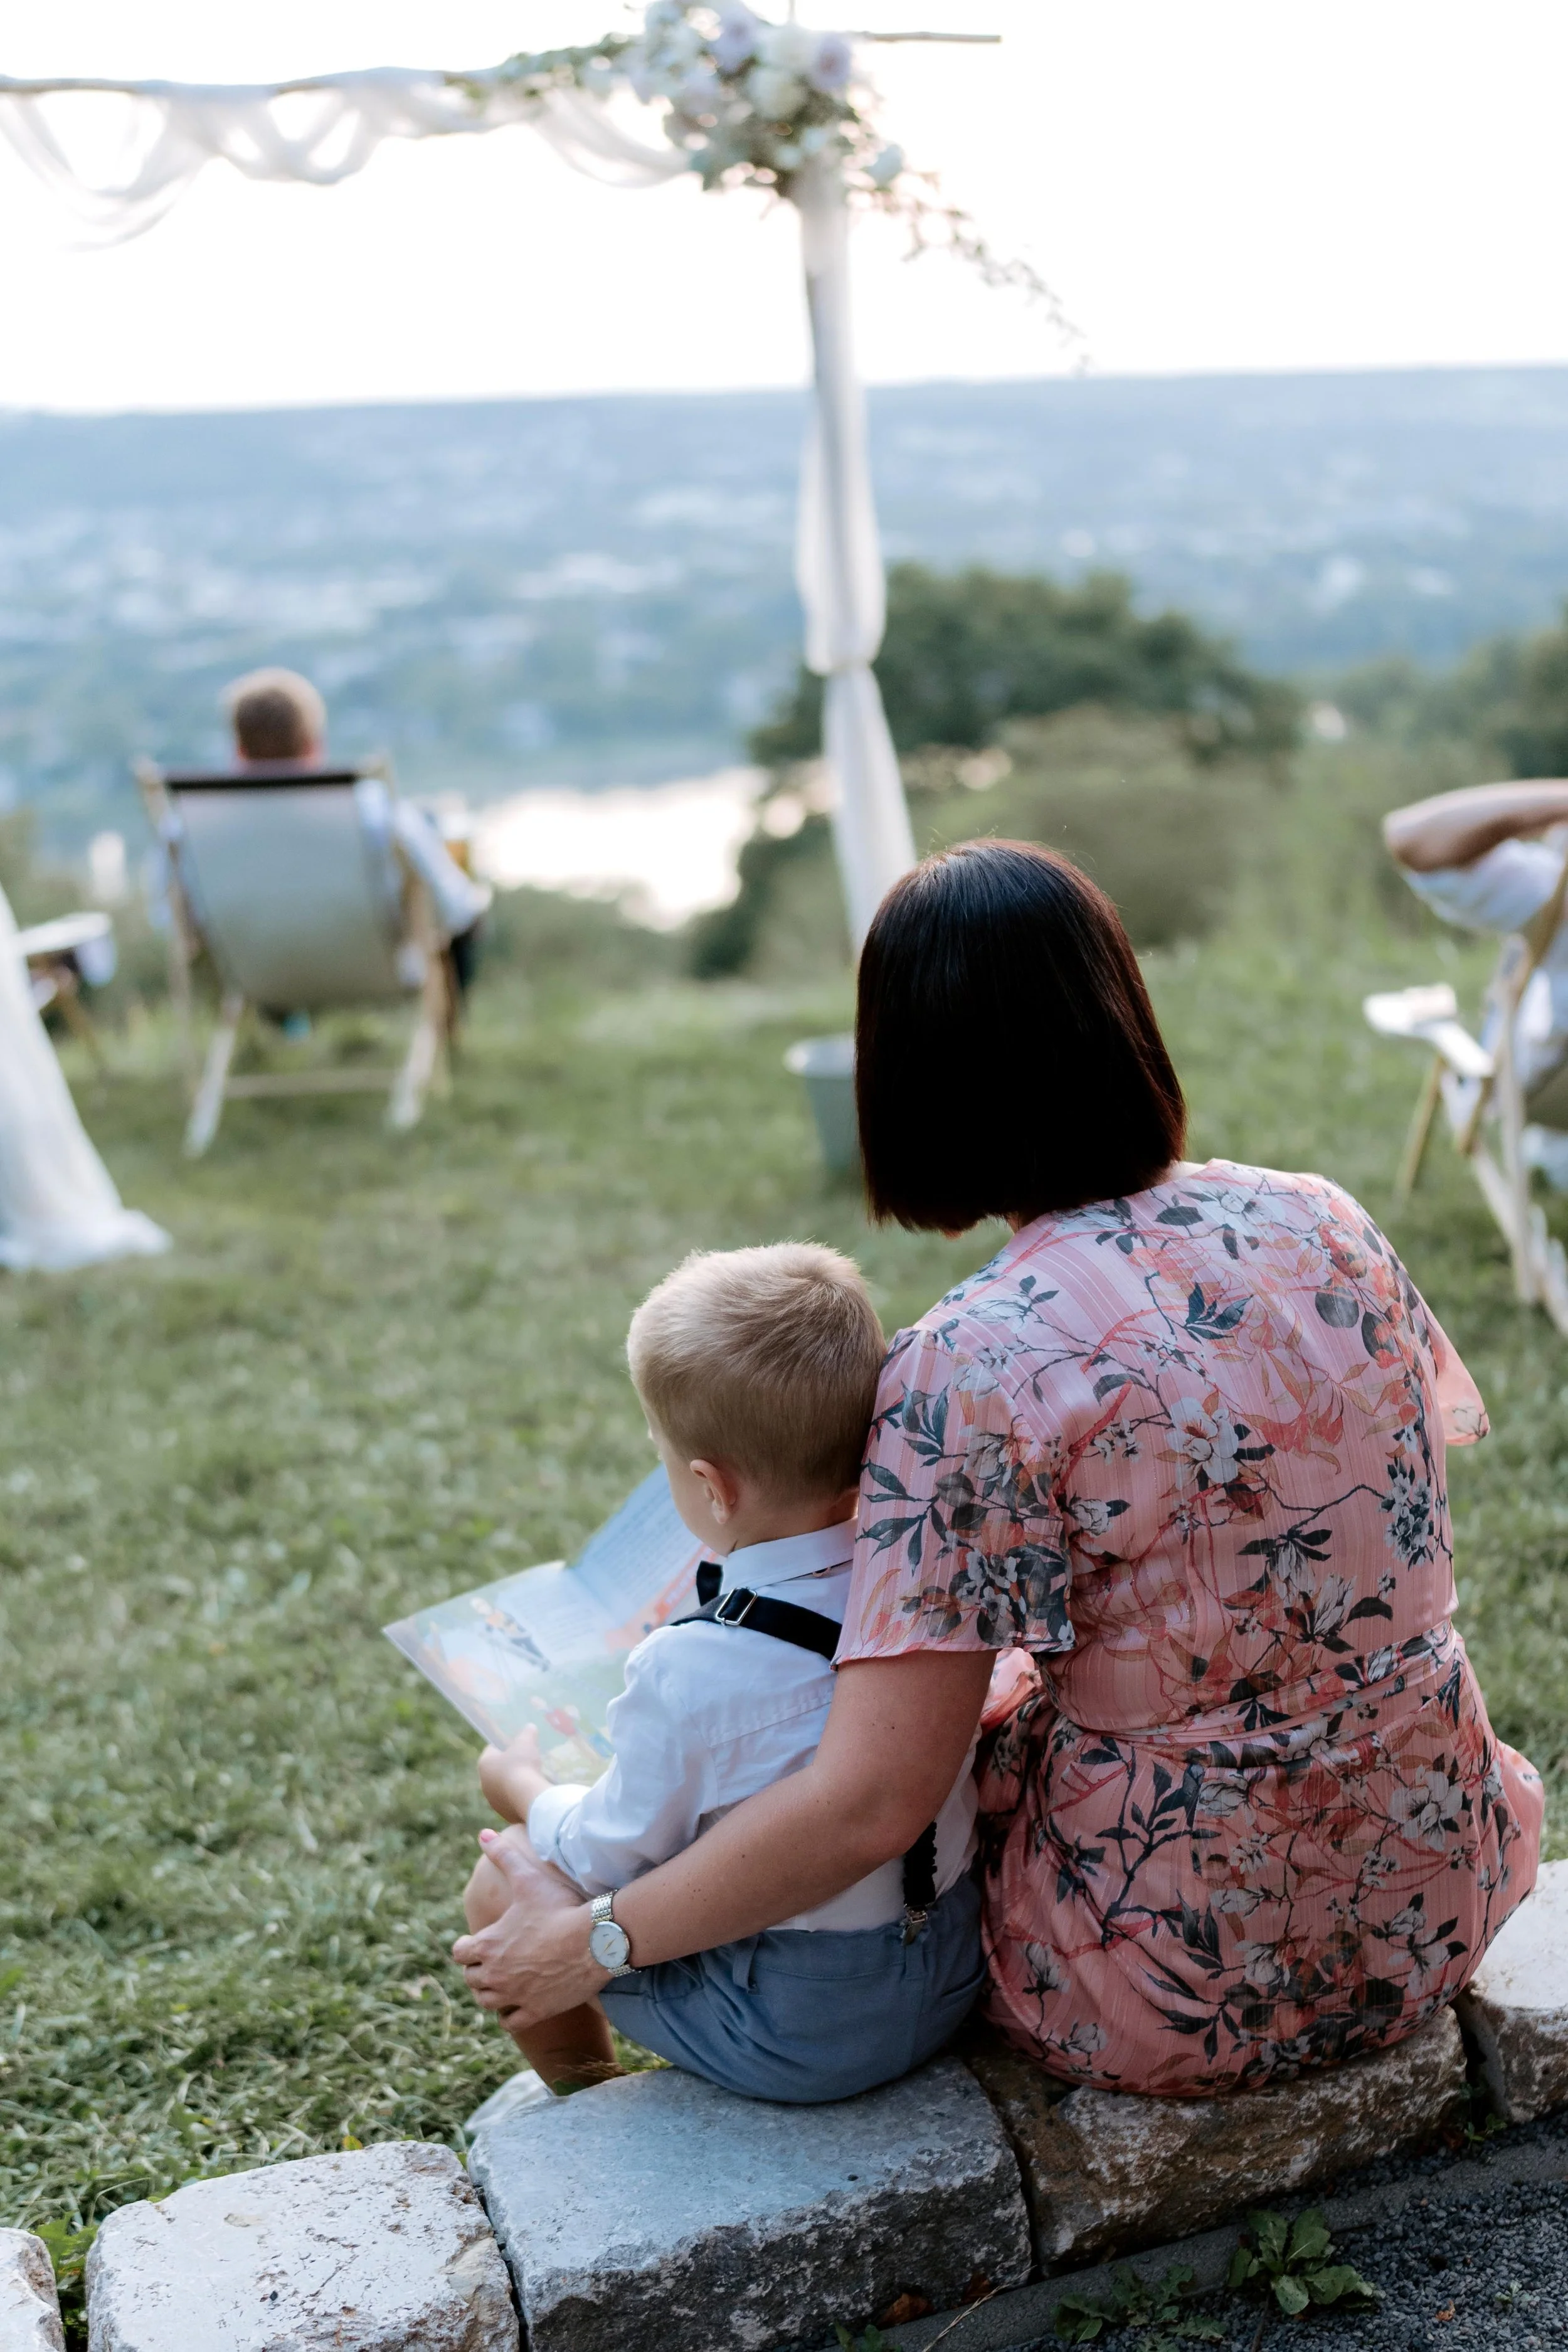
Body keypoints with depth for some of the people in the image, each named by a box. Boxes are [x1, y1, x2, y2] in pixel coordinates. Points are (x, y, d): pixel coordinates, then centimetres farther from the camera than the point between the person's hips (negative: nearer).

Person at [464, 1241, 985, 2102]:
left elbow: (612, 1859, -12)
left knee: (502, 1884, 10)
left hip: (792, 2037, -6)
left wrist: (522, 1788, 8)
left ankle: (578, 2089, 36)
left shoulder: (688, 1671, -28)